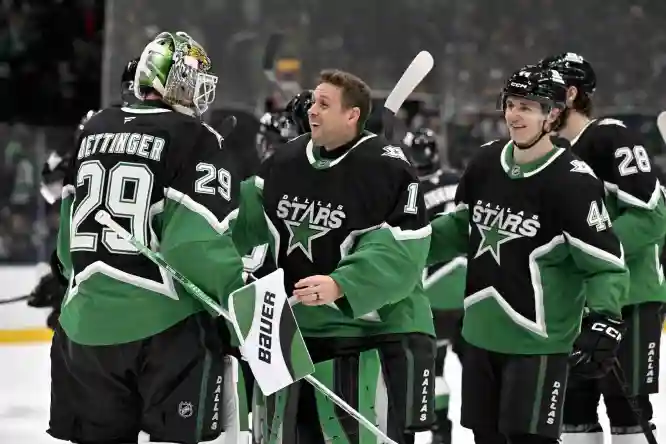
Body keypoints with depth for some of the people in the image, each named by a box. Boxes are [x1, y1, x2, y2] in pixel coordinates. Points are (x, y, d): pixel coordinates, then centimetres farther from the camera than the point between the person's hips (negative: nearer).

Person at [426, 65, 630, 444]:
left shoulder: (573, 181, -16)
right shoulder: (486, 163, 4)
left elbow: (606, 261, -15)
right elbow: (462, 228, 19)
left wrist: (606, 320, -28)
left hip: (538, 340, -7)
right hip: (482, 332, 7)